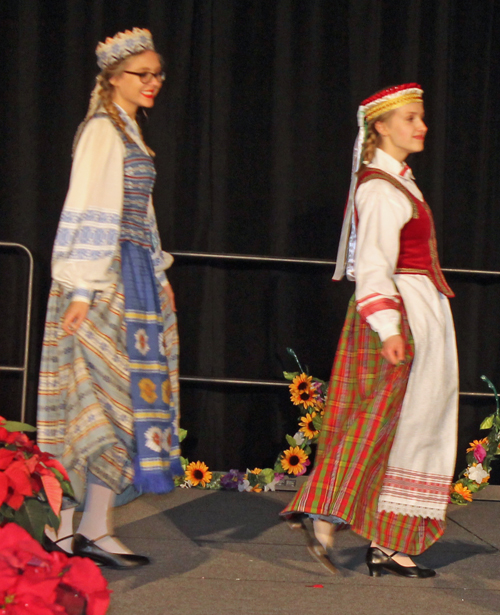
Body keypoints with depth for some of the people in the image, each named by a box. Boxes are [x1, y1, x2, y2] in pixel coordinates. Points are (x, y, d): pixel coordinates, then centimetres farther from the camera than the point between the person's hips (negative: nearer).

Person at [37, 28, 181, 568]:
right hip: (107, 280, -9)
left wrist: (156, 274, 20)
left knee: (89, 403, 7)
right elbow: (90, 211, -16)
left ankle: (63, 527, 9)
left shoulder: (126, 130, 18)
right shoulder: (102, 130, -11)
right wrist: (83, 289, -20)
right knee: (118, 395, -8)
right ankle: (95, 531, -4)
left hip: (133, 277, 9)